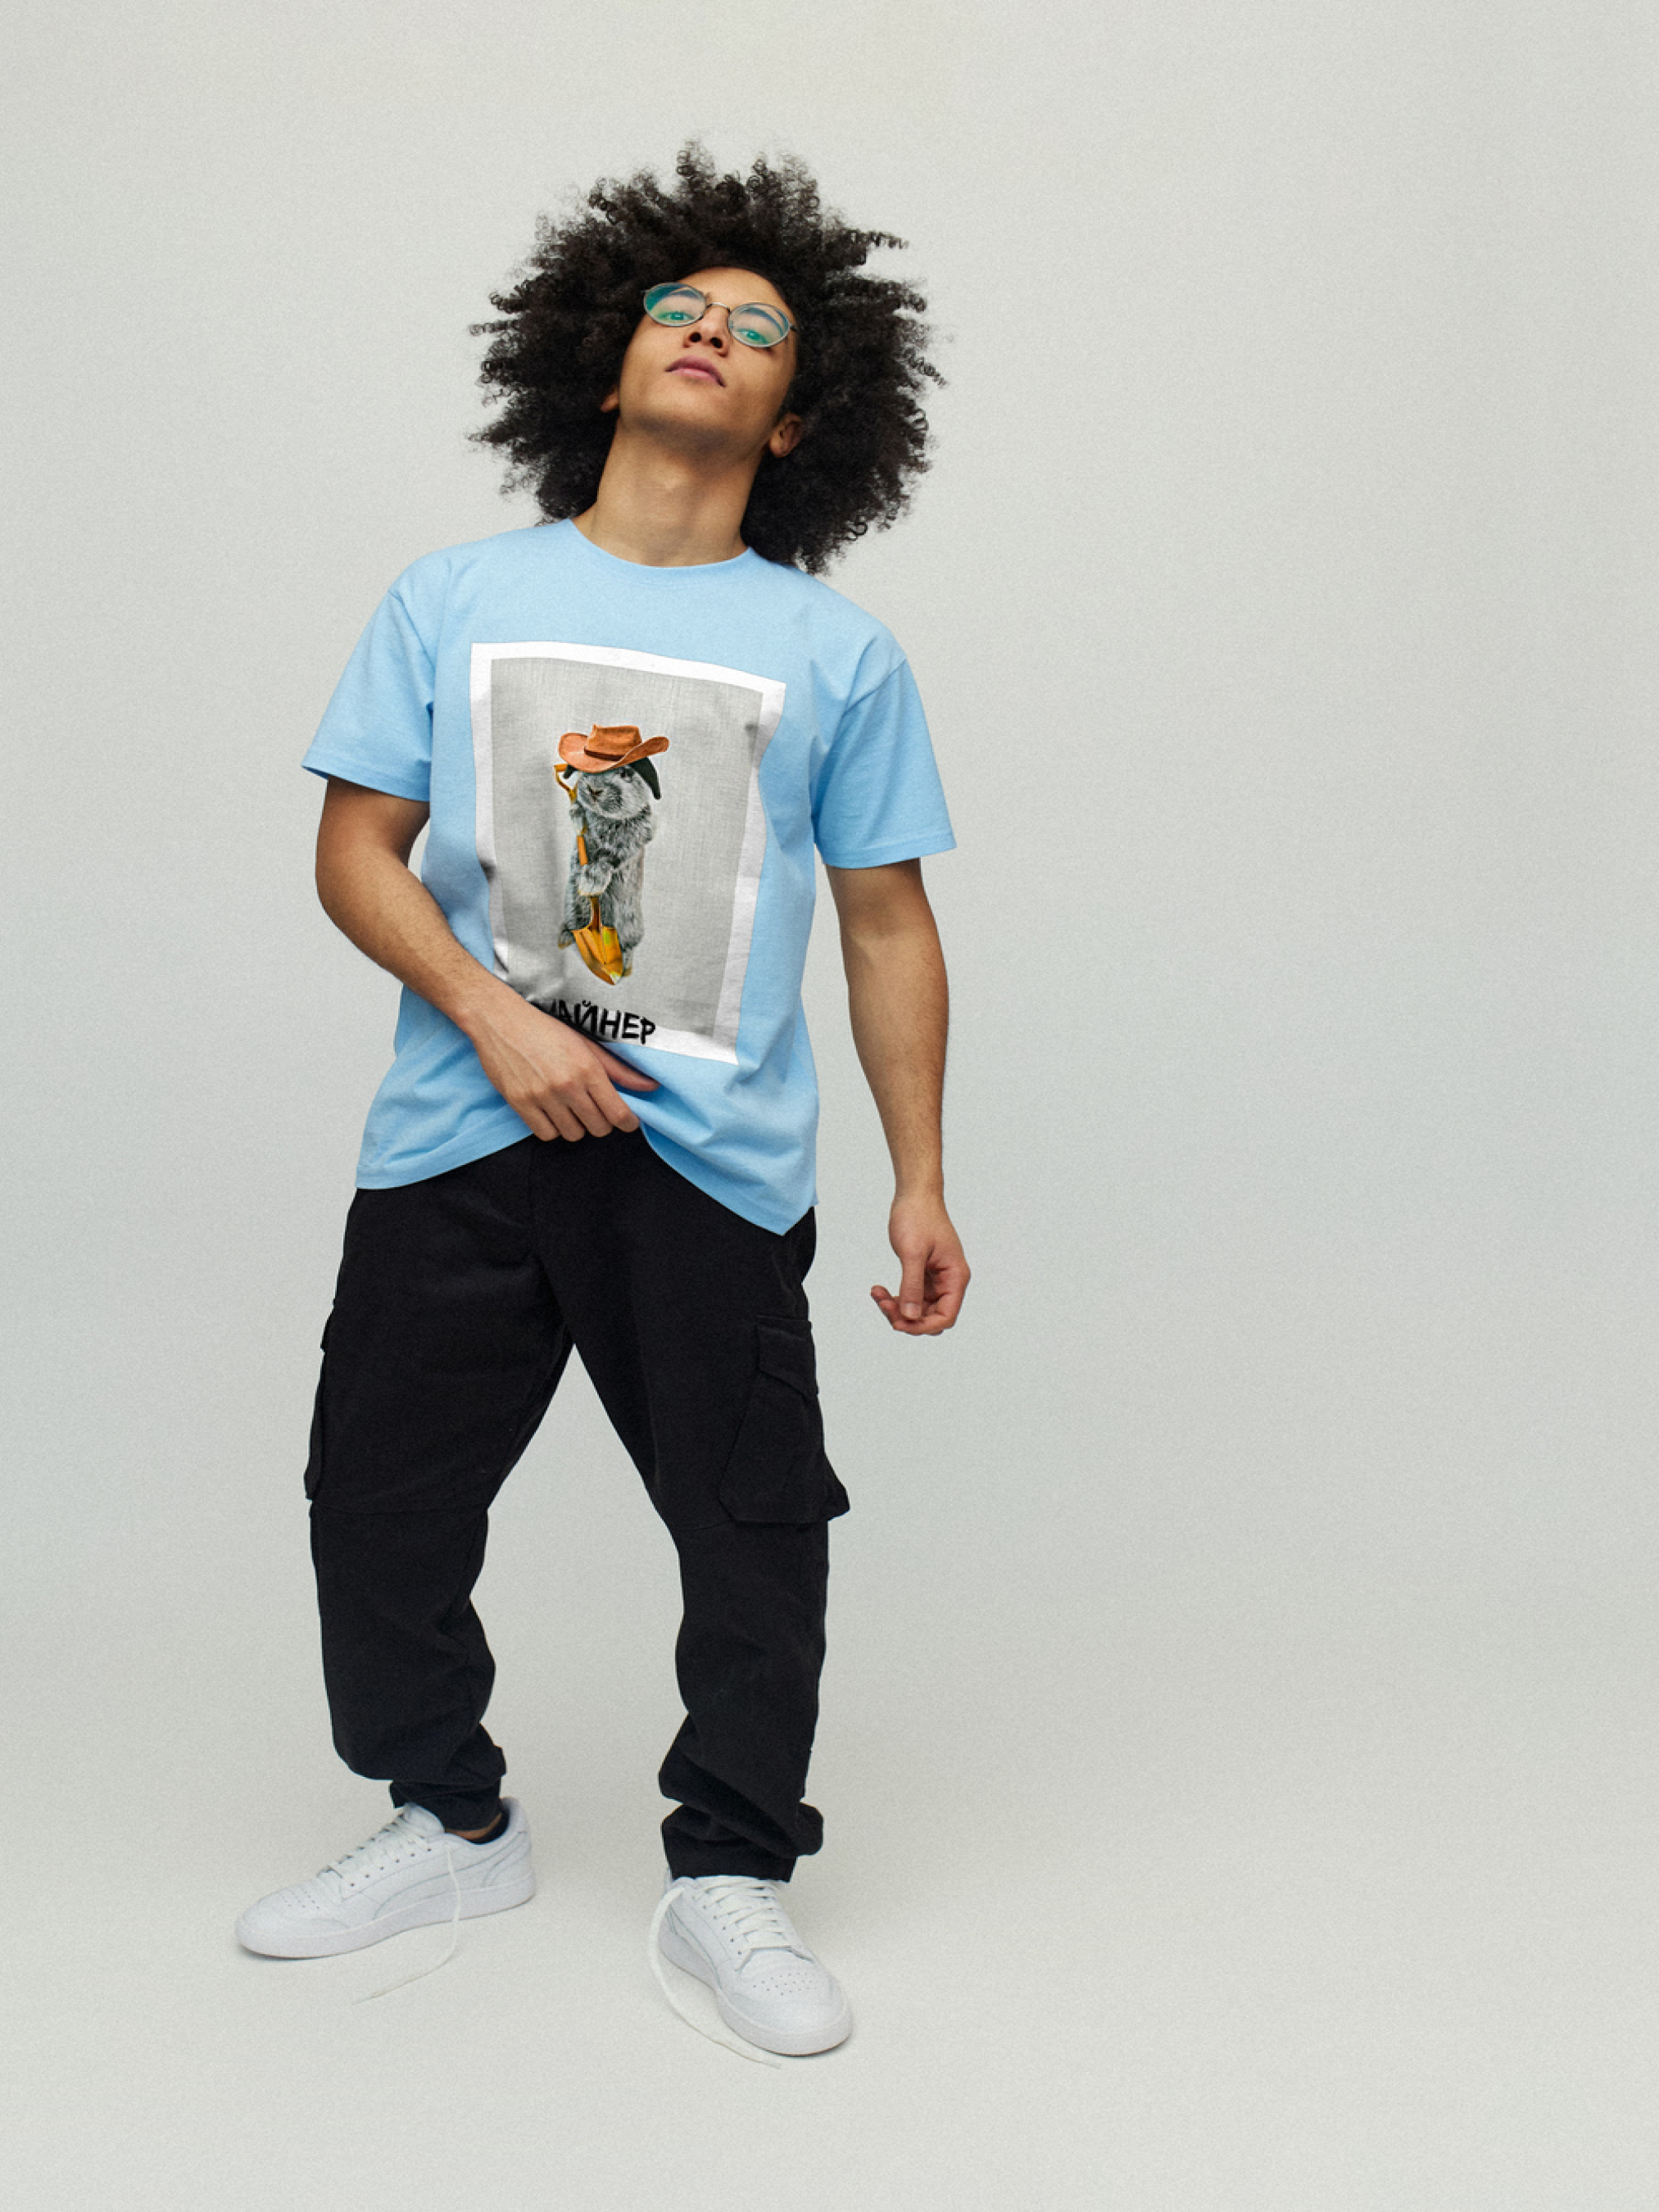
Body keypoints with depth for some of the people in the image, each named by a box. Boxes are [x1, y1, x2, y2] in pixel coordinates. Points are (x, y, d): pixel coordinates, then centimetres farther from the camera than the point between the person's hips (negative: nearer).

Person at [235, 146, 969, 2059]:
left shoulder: (838, 654, 6)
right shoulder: (454, 600, 7)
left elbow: (886, 925, 7)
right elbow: (357, 848, 3)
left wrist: (921, 1182, 4)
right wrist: (496, 1013, -13)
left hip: (715, 1163, -1)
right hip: (457, 1135, 1)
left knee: (757, 1534, 2)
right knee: (382, 1496, 9)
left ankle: (726, 1879, 22)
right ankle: (450, 1824, 33)